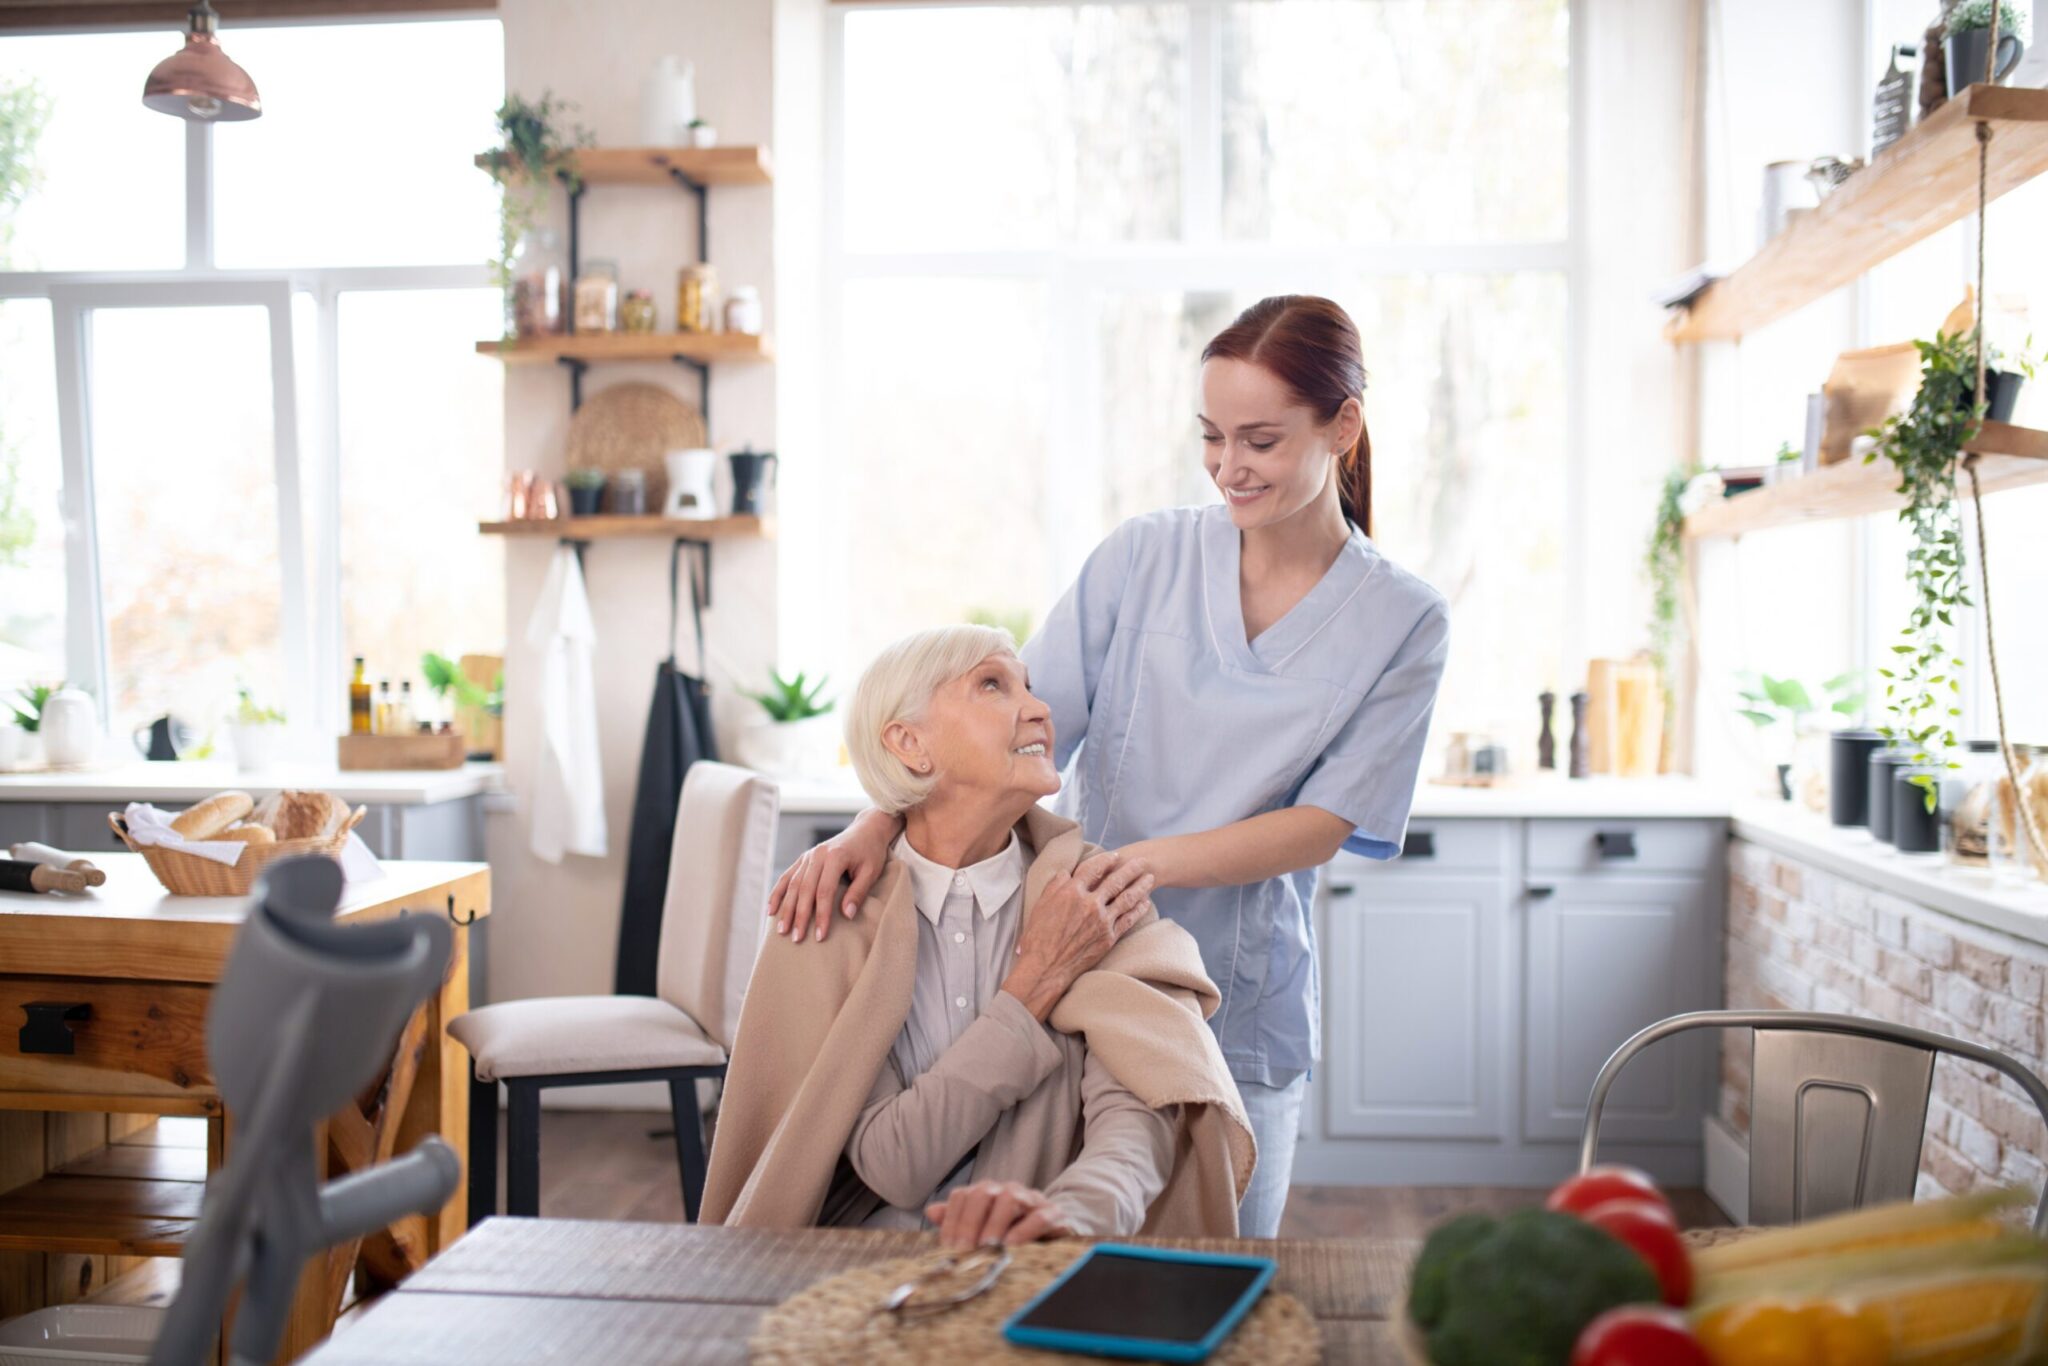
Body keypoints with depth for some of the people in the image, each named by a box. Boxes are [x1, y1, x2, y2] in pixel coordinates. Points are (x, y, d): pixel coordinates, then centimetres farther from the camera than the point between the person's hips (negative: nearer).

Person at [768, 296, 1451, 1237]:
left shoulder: (1402, 621, -1)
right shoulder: (1143, 556, 1)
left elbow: (1324, 825, -8)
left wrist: (1144, 861, -22)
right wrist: (876, 825, -20)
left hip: (1237, 1012, 0)